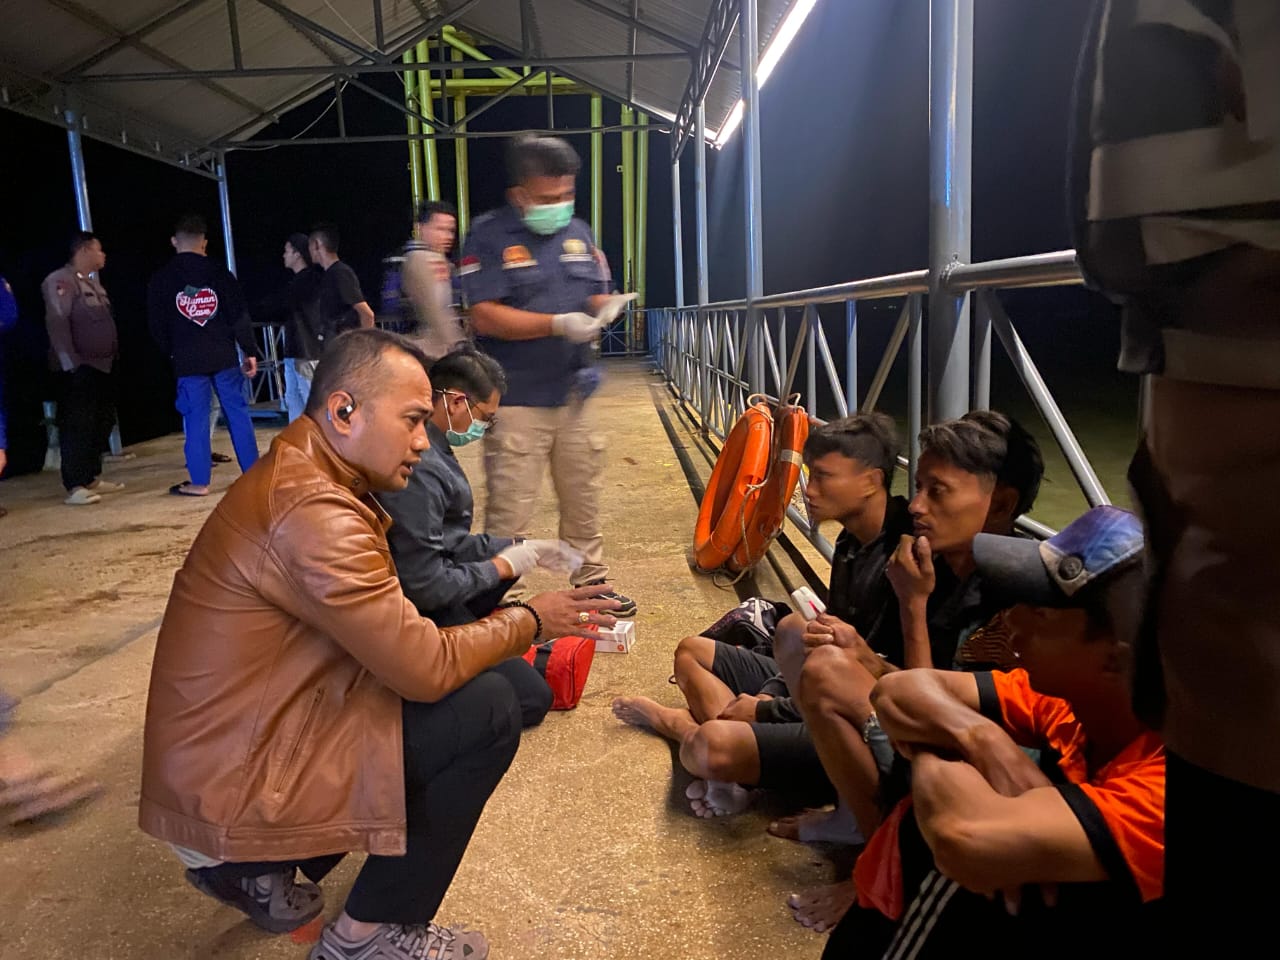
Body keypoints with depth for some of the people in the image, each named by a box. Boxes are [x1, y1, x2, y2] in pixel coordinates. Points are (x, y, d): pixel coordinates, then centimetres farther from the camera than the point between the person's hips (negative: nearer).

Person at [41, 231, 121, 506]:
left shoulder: (92, 282, 19)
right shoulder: (61, 281, -10)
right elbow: (56, 323, -18)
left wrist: (113, 353, 15)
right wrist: (71, 362, -22)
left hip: (100, 365, 10)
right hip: (78, 368, -10)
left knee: (101, 422, 13)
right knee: (77, 425, -9)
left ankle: (92, 478, 23)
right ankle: (75, 487, -7)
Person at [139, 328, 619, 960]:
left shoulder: (294, 473, 5)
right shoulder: (313, 512, -26)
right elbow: (426, 669, -23)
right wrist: (530, 620, -8)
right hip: (229, 786, -10)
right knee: (488, 709, -14)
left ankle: (253, 867, 17)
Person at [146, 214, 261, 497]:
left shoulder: (161, 279, 2)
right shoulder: (219, 272, 1)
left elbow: (157, 324, 5)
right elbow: (239, 316, -2)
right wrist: (251, 352, 2)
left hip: (188, 360, -1)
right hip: (224, 356, 1)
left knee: (195, 419, 2)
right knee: (237, 412, 7)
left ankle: (199, 482, 5)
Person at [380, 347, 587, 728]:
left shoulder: (430, 447, 1)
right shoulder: (417, 468, -29)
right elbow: (424, 587, -27)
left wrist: (526, 547, 6)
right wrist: (500, 567, -11)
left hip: (434, 595, 10)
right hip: (421, 613, -10)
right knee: (532, 699, -4)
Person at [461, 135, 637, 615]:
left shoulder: (578, 232, 11)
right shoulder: (489, 236, -7)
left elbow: (596, 294, 17)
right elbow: (485, 316, -15)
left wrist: (606, 307, -9)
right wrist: (558, 325, -23)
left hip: (574, 395, 6)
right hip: (516, 401, -6)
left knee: (584, 499, 16)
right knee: (509, 513, -3)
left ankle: (590, 582, 31)